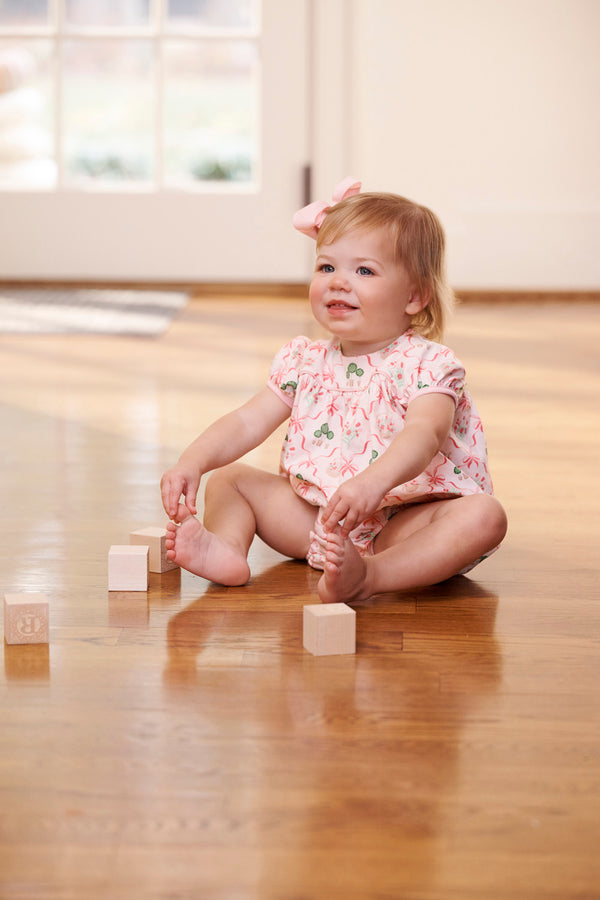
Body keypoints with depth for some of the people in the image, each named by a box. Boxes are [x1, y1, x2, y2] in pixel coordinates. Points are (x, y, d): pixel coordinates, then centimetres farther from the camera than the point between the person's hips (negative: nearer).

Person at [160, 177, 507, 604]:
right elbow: (248, 422, 0)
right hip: (316, 514, 5)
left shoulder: (427, 363, -11)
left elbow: (423, 433, -30)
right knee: (228, 478, 3)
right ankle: (227, 549, -27)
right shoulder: (305, 361, 7)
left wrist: (375, 481, -51)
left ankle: (371, 576, -50)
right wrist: (194, 461, -20)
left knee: (484, 516, -32)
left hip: (406, 518, -5)